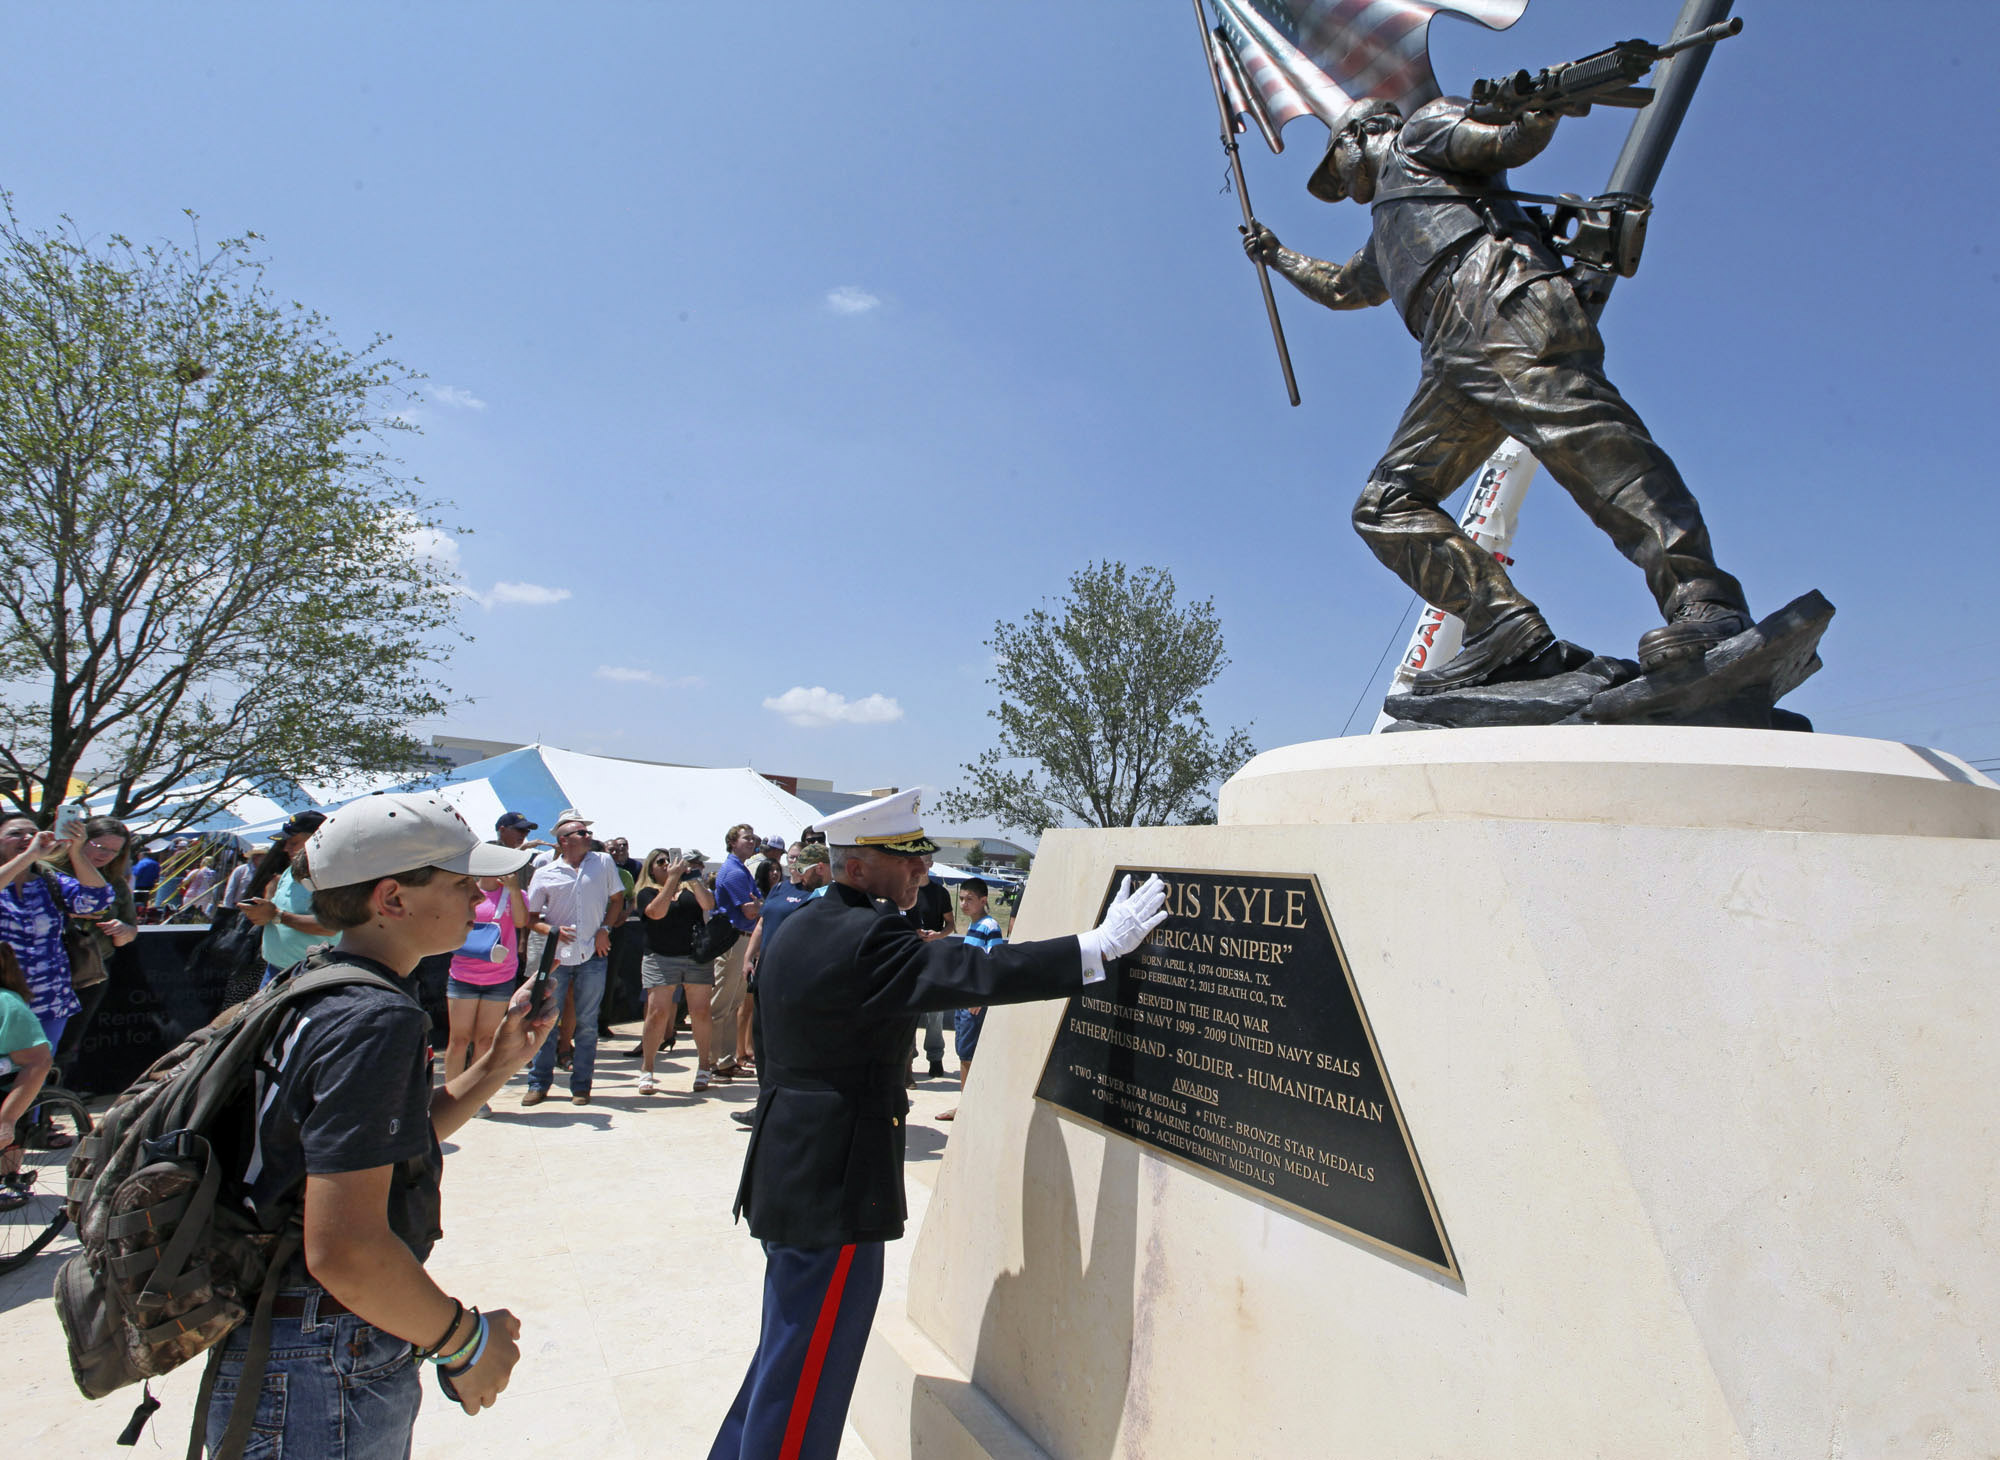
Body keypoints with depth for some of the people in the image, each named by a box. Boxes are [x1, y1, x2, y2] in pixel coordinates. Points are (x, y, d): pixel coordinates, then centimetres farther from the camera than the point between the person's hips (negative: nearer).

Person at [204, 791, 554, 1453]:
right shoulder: (374, 1023, -26)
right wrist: (467, 1341, -17)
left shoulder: (324, 995, 5)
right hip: (320, 1385, -10)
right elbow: (343, 1250, -31)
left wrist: (496, 1064, 6)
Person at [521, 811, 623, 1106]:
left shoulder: (603, 862, 4)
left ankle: (581, 1085, 18)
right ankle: (539, 1083, 20)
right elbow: (530, 915, 4)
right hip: (557, 956, 0)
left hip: (592, 956, 1)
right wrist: (552, 931, -13)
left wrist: (605, 929, -1)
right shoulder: (545, 874, 2)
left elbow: (617, 898, 11)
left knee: (587, 1023, 7)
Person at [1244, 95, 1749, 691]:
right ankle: (1513, 636, -18)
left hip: (1507, 306, -8)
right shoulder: (1387, 240, 43)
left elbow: (1511, 139, 4)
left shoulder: (1418, 133, 22)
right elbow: (1338, 288, 60)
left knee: (1588, 445, -27)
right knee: (1386, 506, -4)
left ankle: (1705, 604, -34)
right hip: (1457, 359, 8)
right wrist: (1278, 255, 68)